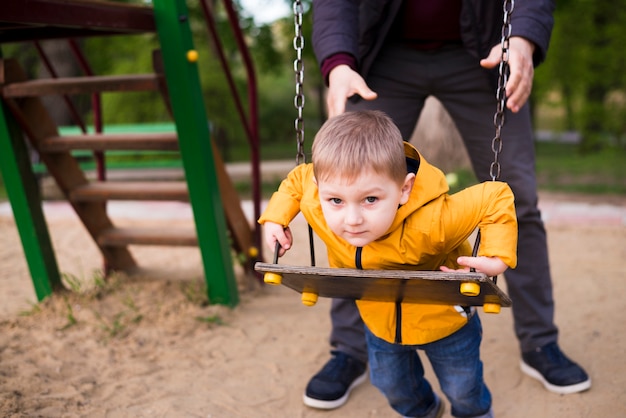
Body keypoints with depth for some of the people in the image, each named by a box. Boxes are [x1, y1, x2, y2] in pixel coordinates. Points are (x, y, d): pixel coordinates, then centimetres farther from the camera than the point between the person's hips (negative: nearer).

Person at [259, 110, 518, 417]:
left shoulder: (431, 221, -46)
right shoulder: (315, 204, -32)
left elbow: (497, 197, -35)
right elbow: (297, 178, -8)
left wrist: (497, 256, -43)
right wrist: (275, 217, -14)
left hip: (445, 318, -3)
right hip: (379, 319, 4)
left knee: (462, 388, 23)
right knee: (391, 385, 28)